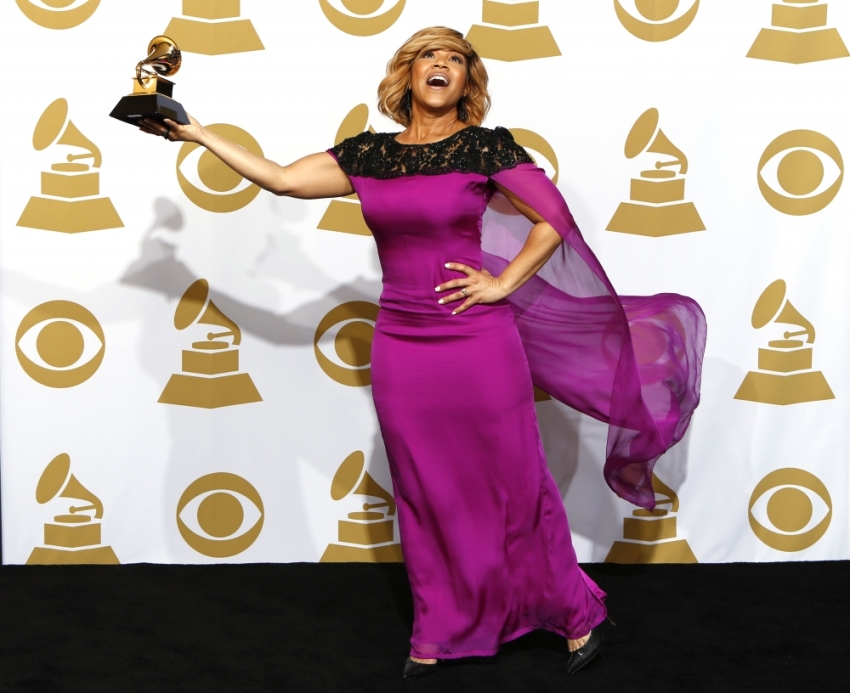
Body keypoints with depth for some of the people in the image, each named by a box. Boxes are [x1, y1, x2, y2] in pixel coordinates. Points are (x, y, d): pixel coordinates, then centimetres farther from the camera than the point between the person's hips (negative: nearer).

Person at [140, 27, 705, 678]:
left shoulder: (486, 147, -4)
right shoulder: (367, 154, 6)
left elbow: (554, 218, -4)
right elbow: (282, 179, 4)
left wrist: (503, 283, -8)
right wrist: (197, 133, 3)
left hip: (480, 344, -3)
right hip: (401, 349, 4)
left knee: (515, 484, 5)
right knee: (426, 495, 12)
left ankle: (576, 615, 23)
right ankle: (439, 631, 27)